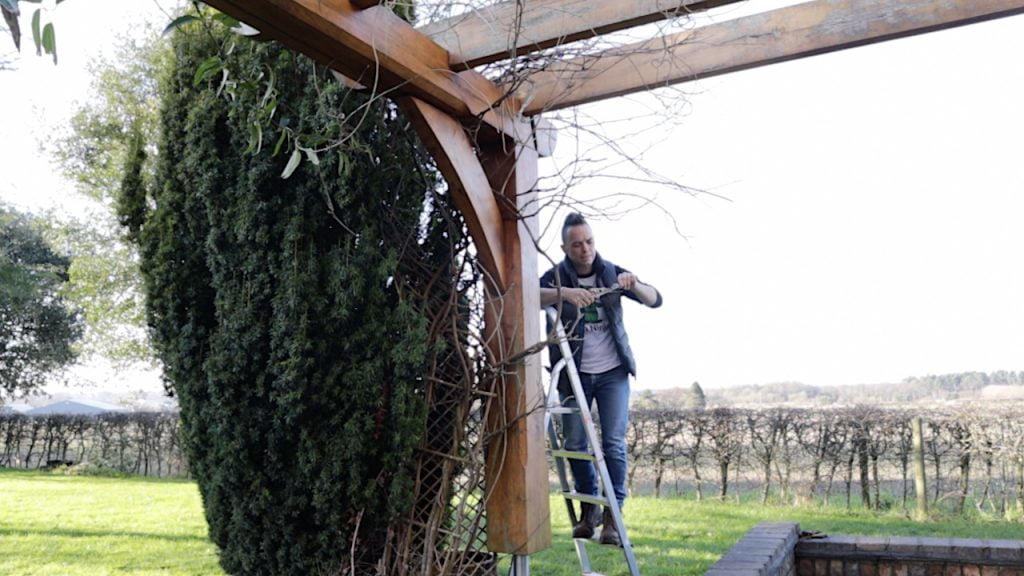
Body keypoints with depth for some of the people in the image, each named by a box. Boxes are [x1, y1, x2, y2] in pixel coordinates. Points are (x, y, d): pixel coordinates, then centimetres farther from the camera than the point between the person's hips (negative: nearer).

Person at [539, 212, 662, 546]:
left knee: (614, 443, -6)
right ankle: (588, 509, 21)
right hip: (574, 373, 0)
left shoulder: (611, 273, 1)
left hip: (612, 372, 1)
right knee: (575, 443, 2)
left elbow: (655, 300, -3)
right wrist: (564, 293, -42)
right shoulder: (556, 276, -5)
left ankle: (612, 516, 3)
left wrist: (633, 285, -23)